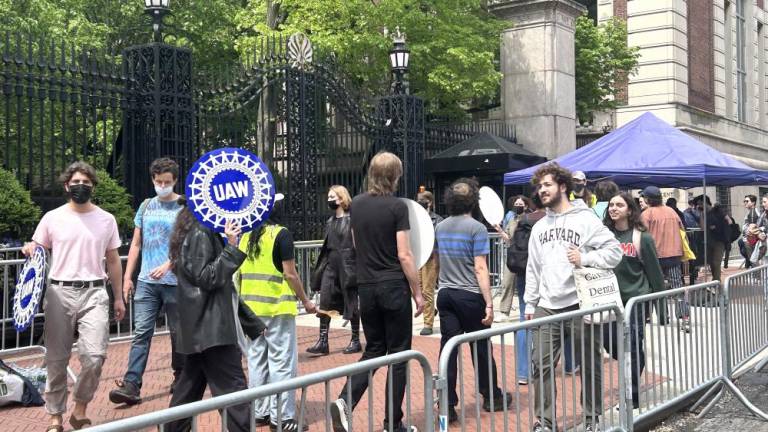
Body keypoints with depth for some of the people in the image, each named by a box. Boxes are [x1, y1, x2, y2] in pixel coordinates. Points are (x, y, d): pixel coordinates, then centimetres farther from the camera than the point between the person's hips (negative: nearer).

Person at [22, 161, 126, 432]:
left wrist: (118, 297, 13)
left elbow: (113, 261, 13)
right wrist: (30, 250, -13)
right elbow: (37, 252, 11)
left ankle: (80, 410, 10)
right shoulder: (52, 218, 5)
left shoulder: (106, 220, 8)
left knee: (94, 356, -12)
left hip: (94, 293, 0)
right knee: (56, 359, 4)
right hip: (60, 292, 0)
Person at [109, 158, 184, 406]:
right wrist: (127, 276, 9)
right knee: (141, 332, -3)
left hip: (175, 281, -3)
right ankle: (131, 385, -6)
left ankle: (180, 376, 26)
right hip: (146, 282, 3)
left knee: (177, 332, 8)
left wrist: (167, 266, -23)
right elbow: (136, 244, 15)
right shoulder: (146, 206, 12)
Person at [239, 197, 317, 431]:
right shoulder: (281, 234, -9)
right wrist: (305, 301, -1)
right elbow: (290, 273, -11)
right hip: (277, 306, -6)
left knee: (256, 359, 12)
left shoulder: (246, 235, 8)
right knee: (281, 362, 0)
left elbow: (238, 273, 11)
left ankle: (261, 412, 19)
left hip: (251, 306, 6)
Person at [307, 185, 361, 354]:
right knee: (325, 302, 0)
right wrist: (321, 266, 15)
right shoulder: (330, 221, 13)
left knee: (351, 303, 3)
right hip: (330, 264, 7)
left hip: (347, 263, -6)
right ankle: (323, 342, 2)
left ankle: (355, 341, 14)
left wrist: (356, 266, -13)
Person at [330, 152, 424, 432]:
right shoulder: (397, 207, -11)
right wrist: (418, 292, -6)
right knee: (398, 354, 6)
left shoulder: (356, 205, 6)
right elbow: (404, 255, -13)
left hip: (366, 287, 5)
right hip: (394, 287, -5)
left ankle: (345, 401, -3)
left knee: (374, 349, 17)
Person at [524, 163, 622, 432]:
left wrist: (585, 259, -18)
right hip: (547, 308, 5)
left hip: (581, 306, -4)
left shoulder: (585, 219, -3)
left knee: (590, 366, 7)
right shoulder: (539, 227, 15)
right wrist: (530, 303, 13)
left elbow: (614, 251, -7)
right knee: (542, 365, 1)